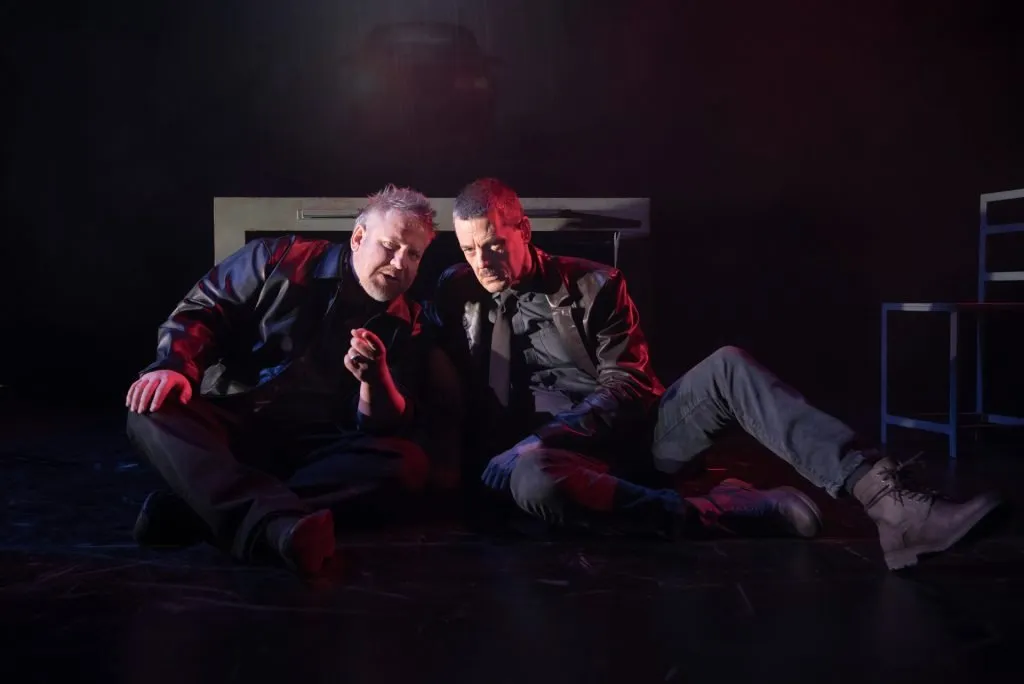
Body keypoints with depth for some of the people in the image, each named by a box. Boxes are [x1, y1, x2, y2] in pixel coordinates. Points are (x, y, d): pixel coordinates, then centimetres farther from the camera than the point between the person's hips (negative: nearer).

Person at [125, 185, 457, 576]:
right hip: (228, 427, 0)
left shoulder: (407, 327, 6)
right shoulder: (282, 260, 5)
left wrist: (375, 379, -24)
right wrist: (174, 366, -17)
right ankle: (275, 524, -54)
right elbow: (202, 311, 4)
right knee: (153, 407, -29)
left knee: (408, 462, -28)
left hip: (317, 453, 1)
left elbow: (388, 428, -2)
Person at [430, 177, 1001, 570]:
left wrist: (539, 438, -16)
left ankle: (892, 506, -38)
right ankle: (740, 512, -35)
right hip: (567, 455, -2)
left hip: (633, 430, 2)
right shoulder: (455, 298, 10)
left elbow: (627, 387, -2)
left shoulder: (593, 285, 7)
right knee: (530, 482, -40)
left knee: (728, 366, -25)